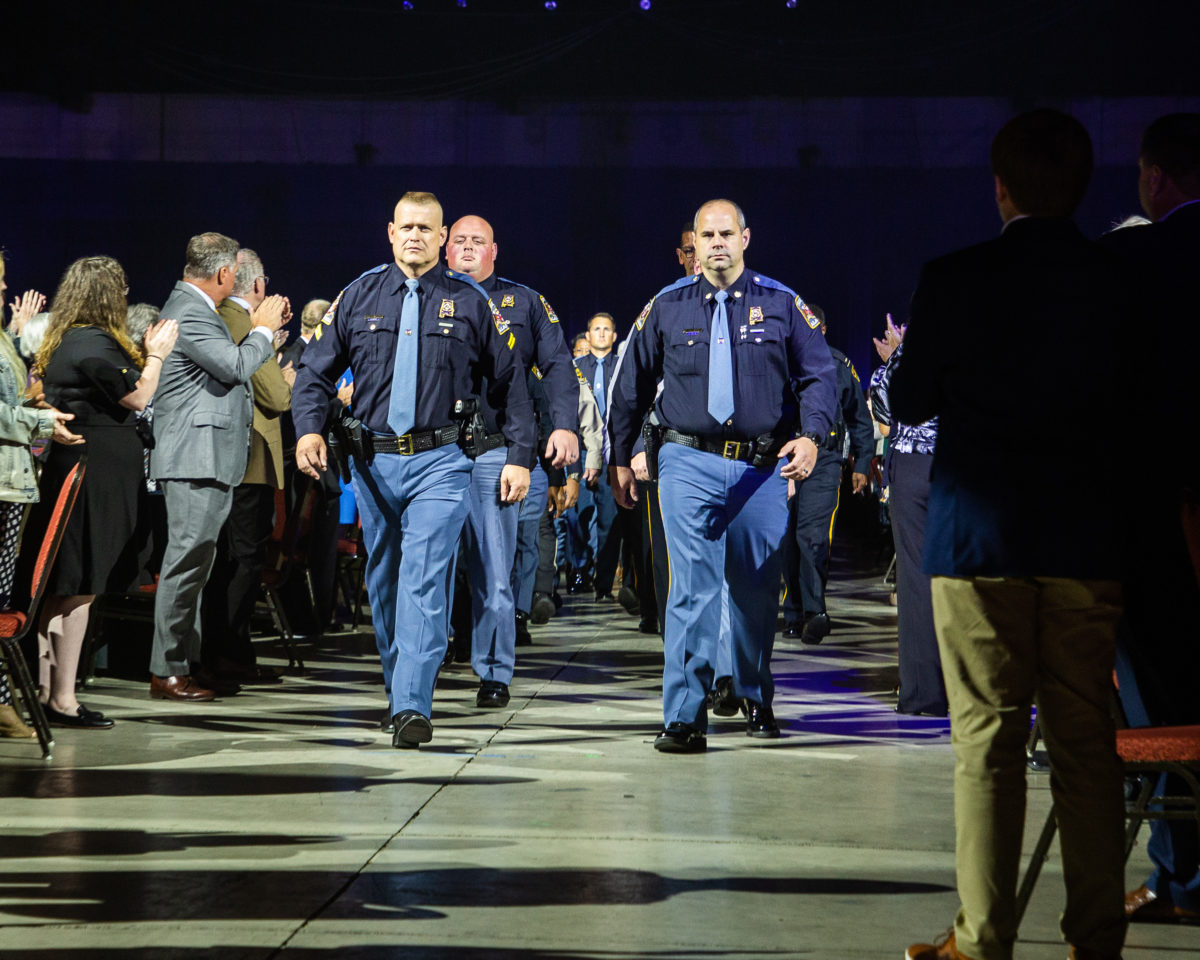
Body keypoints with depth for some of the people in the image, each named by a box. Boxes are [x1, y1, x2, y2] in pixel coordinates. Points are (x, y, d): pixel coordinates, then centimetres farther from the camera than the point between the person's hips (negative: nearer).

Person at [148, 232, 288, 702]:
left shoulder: (194, 307, 18)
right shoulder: (189, 313, -15)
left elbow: (227, 365, 25)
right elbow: (235, 366, -21)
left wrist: (263, 326, 17)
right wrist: (264, 329, -5)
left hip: (208, 459, 11)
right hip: (196, 457, -11)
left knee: (195, 563, 13)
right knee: (187, 562, -10)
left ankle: (186, 663, 19)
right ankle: (167, 672, -7)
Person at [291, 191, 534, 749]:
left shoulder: (469, 302, 4)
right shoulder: (359, 297, 8)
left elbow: (509, 383, 7)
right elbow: (315, 371, 9)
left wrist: (519, 456, 1)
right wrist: (309, 428, -9)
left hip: (439, 461, -3)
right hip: (373, 461, 3)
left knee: (424, 581, -15)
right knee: (383, 582, 13)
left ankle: (413, 707, -18)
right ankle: (398, 690, 29)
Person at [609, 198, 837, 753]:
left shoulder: (781, 305, 6)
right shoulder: (666, 308, 8)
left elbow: (818, 375, 3)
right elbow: (632, 386, 14)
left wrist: (810, 435, -14)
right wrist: (620, 458, 13)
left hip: (762, 467, 1)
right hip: (689, 463, -1)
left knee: (757, 588, 8)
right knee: (693, 586, -11)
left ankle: (756, 699, 31)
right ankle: (684, 716, -9)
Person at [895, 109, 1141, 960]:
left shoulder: (952, 281, -7)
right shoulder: (1122, 282, 0)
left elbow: (909, 402, 1)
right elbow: (1147, 411, 5)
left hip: (977, 539, -2)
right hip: (1088, 540, 2)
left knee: (987, 741, 2)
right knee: (1087, 741, 8)